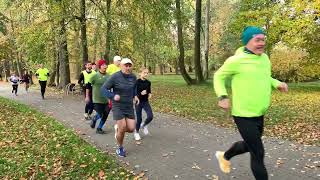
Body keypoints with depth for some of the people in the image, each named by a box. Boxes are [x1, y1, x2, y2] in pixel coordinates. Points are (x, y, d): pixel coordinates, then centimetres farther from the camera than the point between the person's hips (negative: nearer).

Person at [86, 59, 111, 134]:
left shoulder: (108, 76, 4)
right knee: (100, 115, -5)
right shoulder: (95, 76, -8)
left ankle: (99, 128, 26)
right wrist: (87, 96, 1)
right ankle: (94, 120, 30)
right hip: (97, 100, -4)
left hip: (106, 100, 5)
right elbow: (88, 85, -1)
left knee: (105, 115, 6)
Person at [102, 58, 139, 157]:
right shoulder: (115, 77, -16)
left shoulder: (133, 77, -1)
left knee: (131, 129, -1)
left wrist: (135, 96, 4)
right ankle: (120, 148, 19)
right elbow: (104, 89, -11)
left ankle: (118, 127, 32)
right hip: (118, 106, -4)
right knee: (123, 129, -8)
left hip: (129, 106, 5)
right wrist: (113, 96, -24)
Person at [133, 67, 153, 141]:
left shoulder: (148, 82, 1)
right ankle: (136, 132, 31)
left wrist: (150, 94, -8)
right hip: (138, 102, -3)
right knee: (139, 119, 4)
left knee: (150, 116, -11)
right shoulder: (137, 82, -13)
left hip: (146, 102, 4)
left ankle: (144, 125, 23)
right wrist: (141, 93, -28)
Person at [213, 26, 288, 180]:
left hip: (259, 114, 8)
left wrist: (277, 84, 2)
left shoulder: (265, 58, 6)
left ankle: (224, 156, 52)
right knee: (258, 154, 0)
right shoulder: (236, 60, -16)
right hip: (243, 115, -8)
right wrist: (222, 96, -18)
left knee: (249, 145, 26)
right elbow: (218, 76, -5)